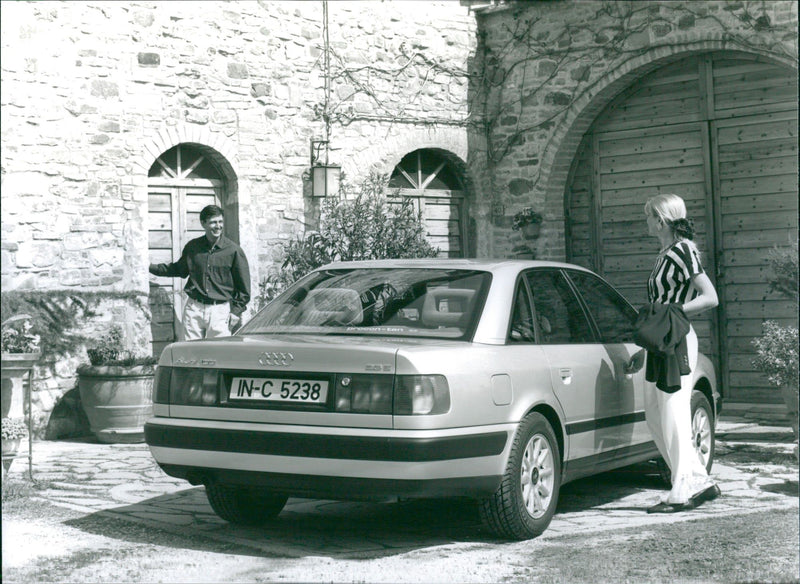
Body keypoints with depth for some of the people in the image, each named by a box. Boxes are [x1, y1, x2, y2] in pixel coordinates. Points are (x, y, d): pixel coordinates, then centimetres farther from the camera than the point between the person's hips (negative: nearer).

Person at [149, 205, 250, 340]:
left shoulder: (233, 250, -1)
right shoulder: (192, 247, 8)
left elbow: (244, 287, 2)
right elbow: (179, 269, 25)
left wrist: (236, 312, -4)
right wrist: (151, 267, 22)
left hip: (220, 310, -3)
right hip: (194, 309, 3)